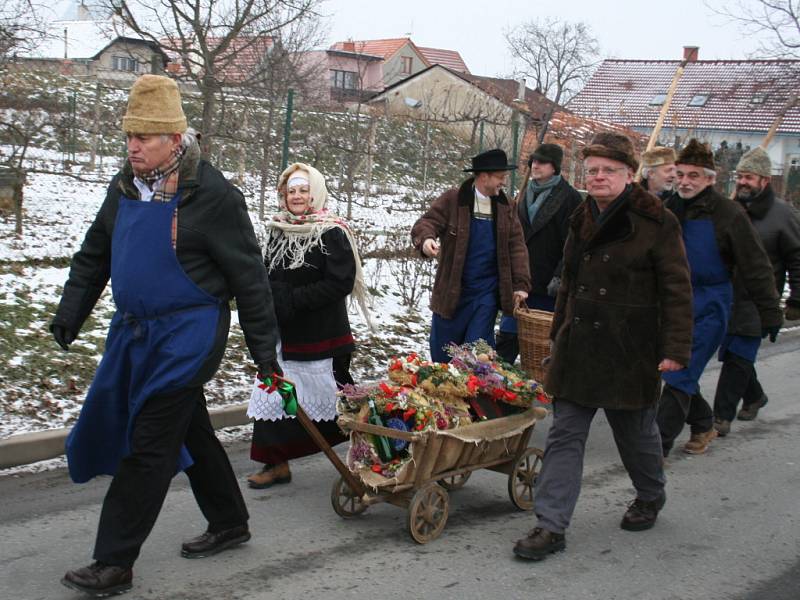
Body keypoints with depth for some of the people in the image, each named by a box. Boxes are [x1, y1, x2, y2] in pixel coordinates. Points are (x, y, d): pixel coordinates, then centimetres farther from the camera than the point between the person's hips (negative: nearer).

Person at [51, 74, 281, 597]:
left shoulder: (212, 195, -15)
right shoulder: (125, 188, 7)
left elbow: (248, 276, -11)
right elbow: (94, 256, 17)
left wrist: (265, 351, -9)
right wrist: (69, 314, 7)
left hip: (188, 334, -8)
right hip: (135, 331, 8)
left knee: (148, 446, -6)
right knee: (189, 430, 19)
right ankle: (229, 523, 36)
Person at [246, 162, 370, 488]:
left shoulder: (332, 233, -11)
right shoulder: (277, 231, 8)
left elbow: (341, 282, -17)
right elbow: (267, 276, 18)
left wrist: (292, 299, -19)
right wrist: (276, 296, -5)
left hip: (322, 335, -6)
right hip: (283, 333, 6)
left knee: (333, 398, 4)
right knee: (273, 394, 3)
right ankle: (277, 464, 12)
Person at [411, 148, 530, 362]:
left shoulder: (504, 206, 6)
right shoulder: (452, 200, -6)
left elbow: (517, 246, 4)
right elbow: (425, 223, -10)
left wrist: (521, 284, -5)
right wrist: (426, 239, -35)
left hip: (487, 293, 2)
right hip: (452, 292, -2)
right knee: (442, 354, 8)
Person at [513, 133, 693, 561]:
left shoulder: (655, 223, -9)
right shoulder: (582, 221, 10)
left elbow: (676, 290, -9)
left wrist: (676, 348, -14)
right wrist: (559, 335, 20)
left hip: (629, 352, -5)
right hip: (578, 349, 5)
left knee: (635, 431, 13)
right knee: (564, 435, 0)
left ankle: (650, 498, 41)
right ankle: (551, 526, 2)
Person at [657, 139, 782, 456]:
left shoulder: (728, 215, -12)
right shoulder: (670, 208, 4)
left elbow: (756, 268, -9)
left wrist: (770, 313, -8)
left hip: (708, 307, -6)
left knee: (680, 376, -8)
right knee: (671, 369, 13)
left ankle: (657, 445, -5)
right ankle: (703, 425, 36)